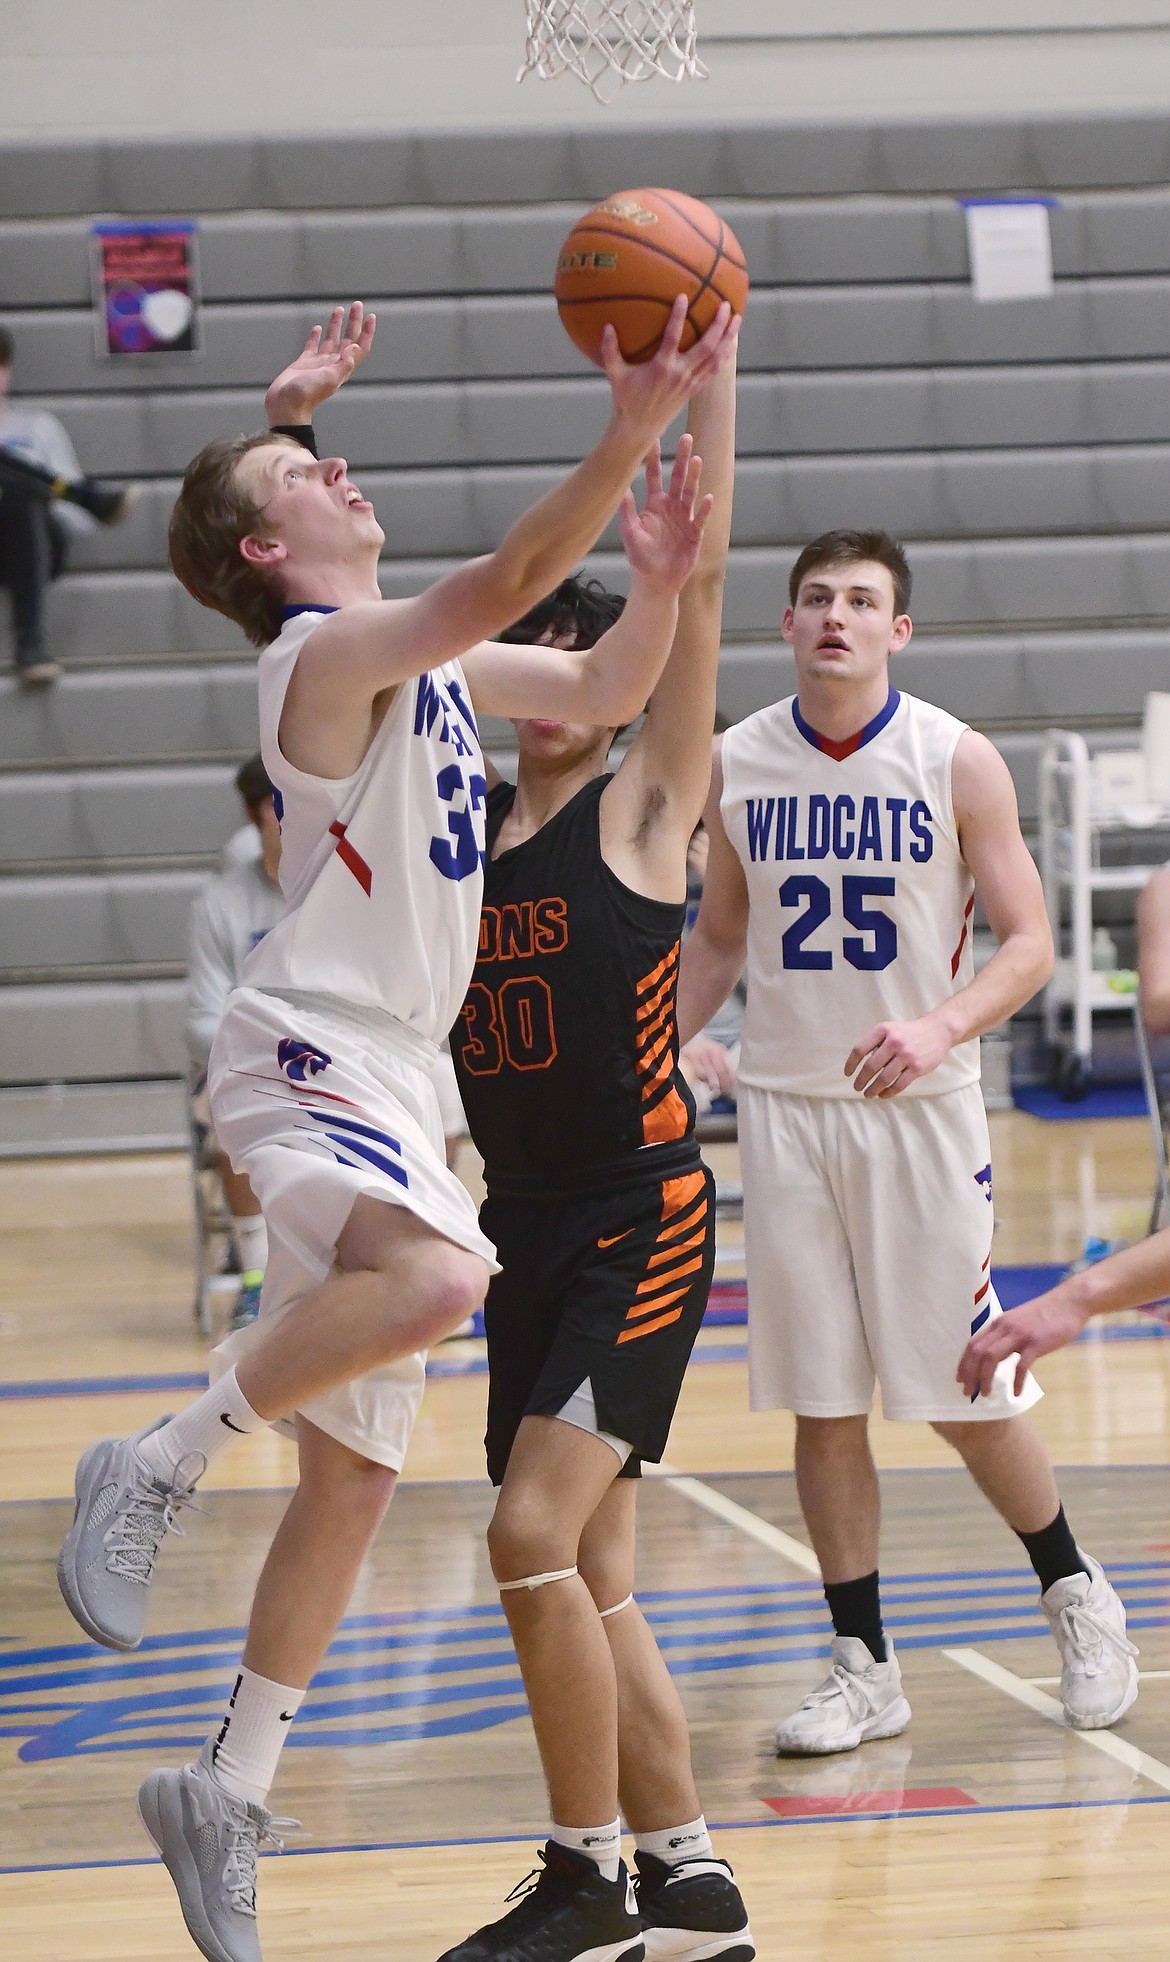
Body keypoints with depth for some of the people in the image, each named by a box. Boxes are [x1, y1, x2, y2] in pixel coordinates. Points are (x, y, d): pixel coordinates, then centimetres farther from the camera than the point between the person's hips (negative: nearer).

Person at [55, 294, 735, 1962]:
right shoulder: (324, 652, -11)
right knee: (439, 1277, -39)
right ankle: (156, 1466, -21)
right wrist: (631, 431, -33)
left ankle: (228, 1795, 17)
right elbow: (500, 586, -27)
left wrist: (660, 578, 2)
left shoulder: (424, 654, 17)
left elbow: (603, 692, 21)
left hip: (386, 1079, 9)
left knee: (354, 1476, 9)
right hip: (305, 1057, -9)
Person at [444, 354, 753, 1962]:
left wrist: (709, 366, -15)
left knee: (535, 1535, -16)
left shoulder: (644, 804, -4)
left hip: (643, 1223, -7)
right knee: (585, 1573, 8)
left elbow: (699, 577, -12)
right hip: (525, 1227, 7)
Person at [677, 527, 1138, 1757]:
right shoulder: (735, 767, 3)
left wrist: (943, 1024, -24)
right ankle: (864, 1668, 11)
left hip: (919, 1107, -3)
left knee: (964, 1394, 1)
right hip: (784, 1108, 3)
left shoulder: (957, 764, -6)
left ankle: (1075, 1596, 26)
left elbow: (1027, 941, -7)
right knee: (820, 1401, 3)